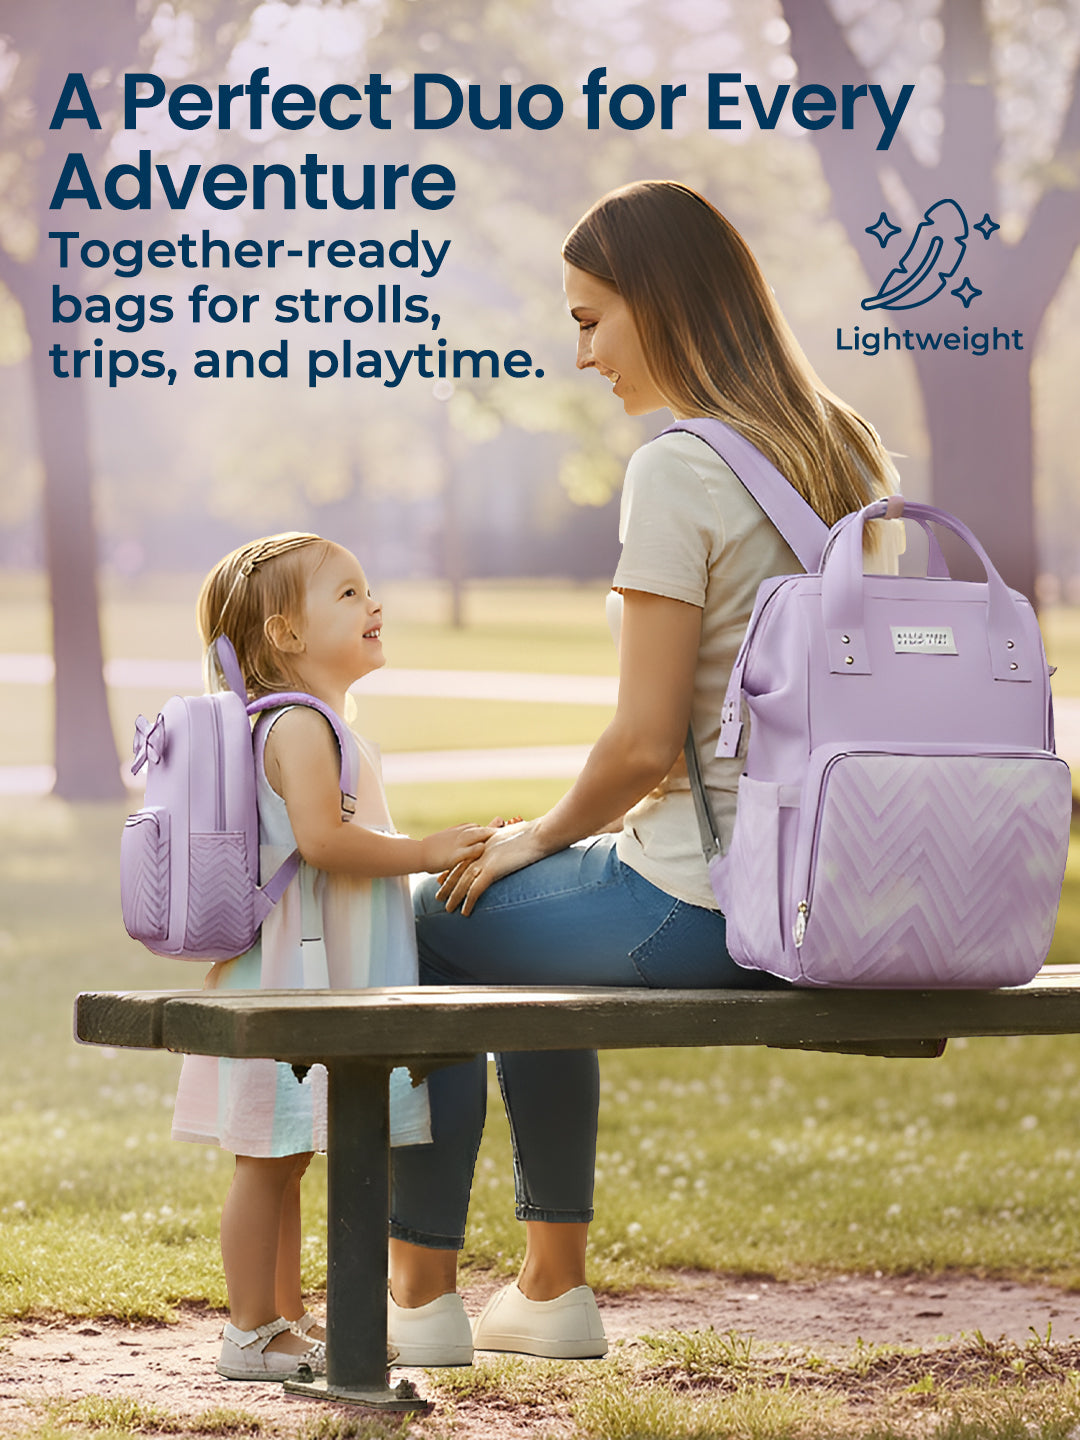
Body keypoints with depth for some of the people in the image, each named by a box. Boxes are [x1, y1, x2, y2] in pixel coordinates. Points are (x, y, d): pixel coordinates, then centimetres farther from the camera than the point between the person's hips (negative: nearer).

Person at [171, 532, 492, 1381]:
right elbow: (321, 838, -27)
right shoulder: (300, 726, -16)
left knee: (286, 1158, 14)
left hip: (313, 980, 10)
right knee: (268, 1160, -5)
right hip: (289, 973, -10)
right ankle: (253, 1335, -1)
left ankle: (288, 1320, 21)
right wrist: (426, 853, -20)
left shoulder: (319, 728, 18)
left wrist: (435, 854, 21)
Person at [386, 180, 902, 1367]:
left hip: (700, 909, -8)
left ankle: (419, 1294, 20)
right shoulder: (845, 454, 7)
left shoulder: (676, 472, -18)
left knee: (429, 928, 16)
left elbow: (643, 744, -20)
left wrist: (541, 836, -1)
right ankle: (552, 1290, 35)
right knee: (532, 923, 32)